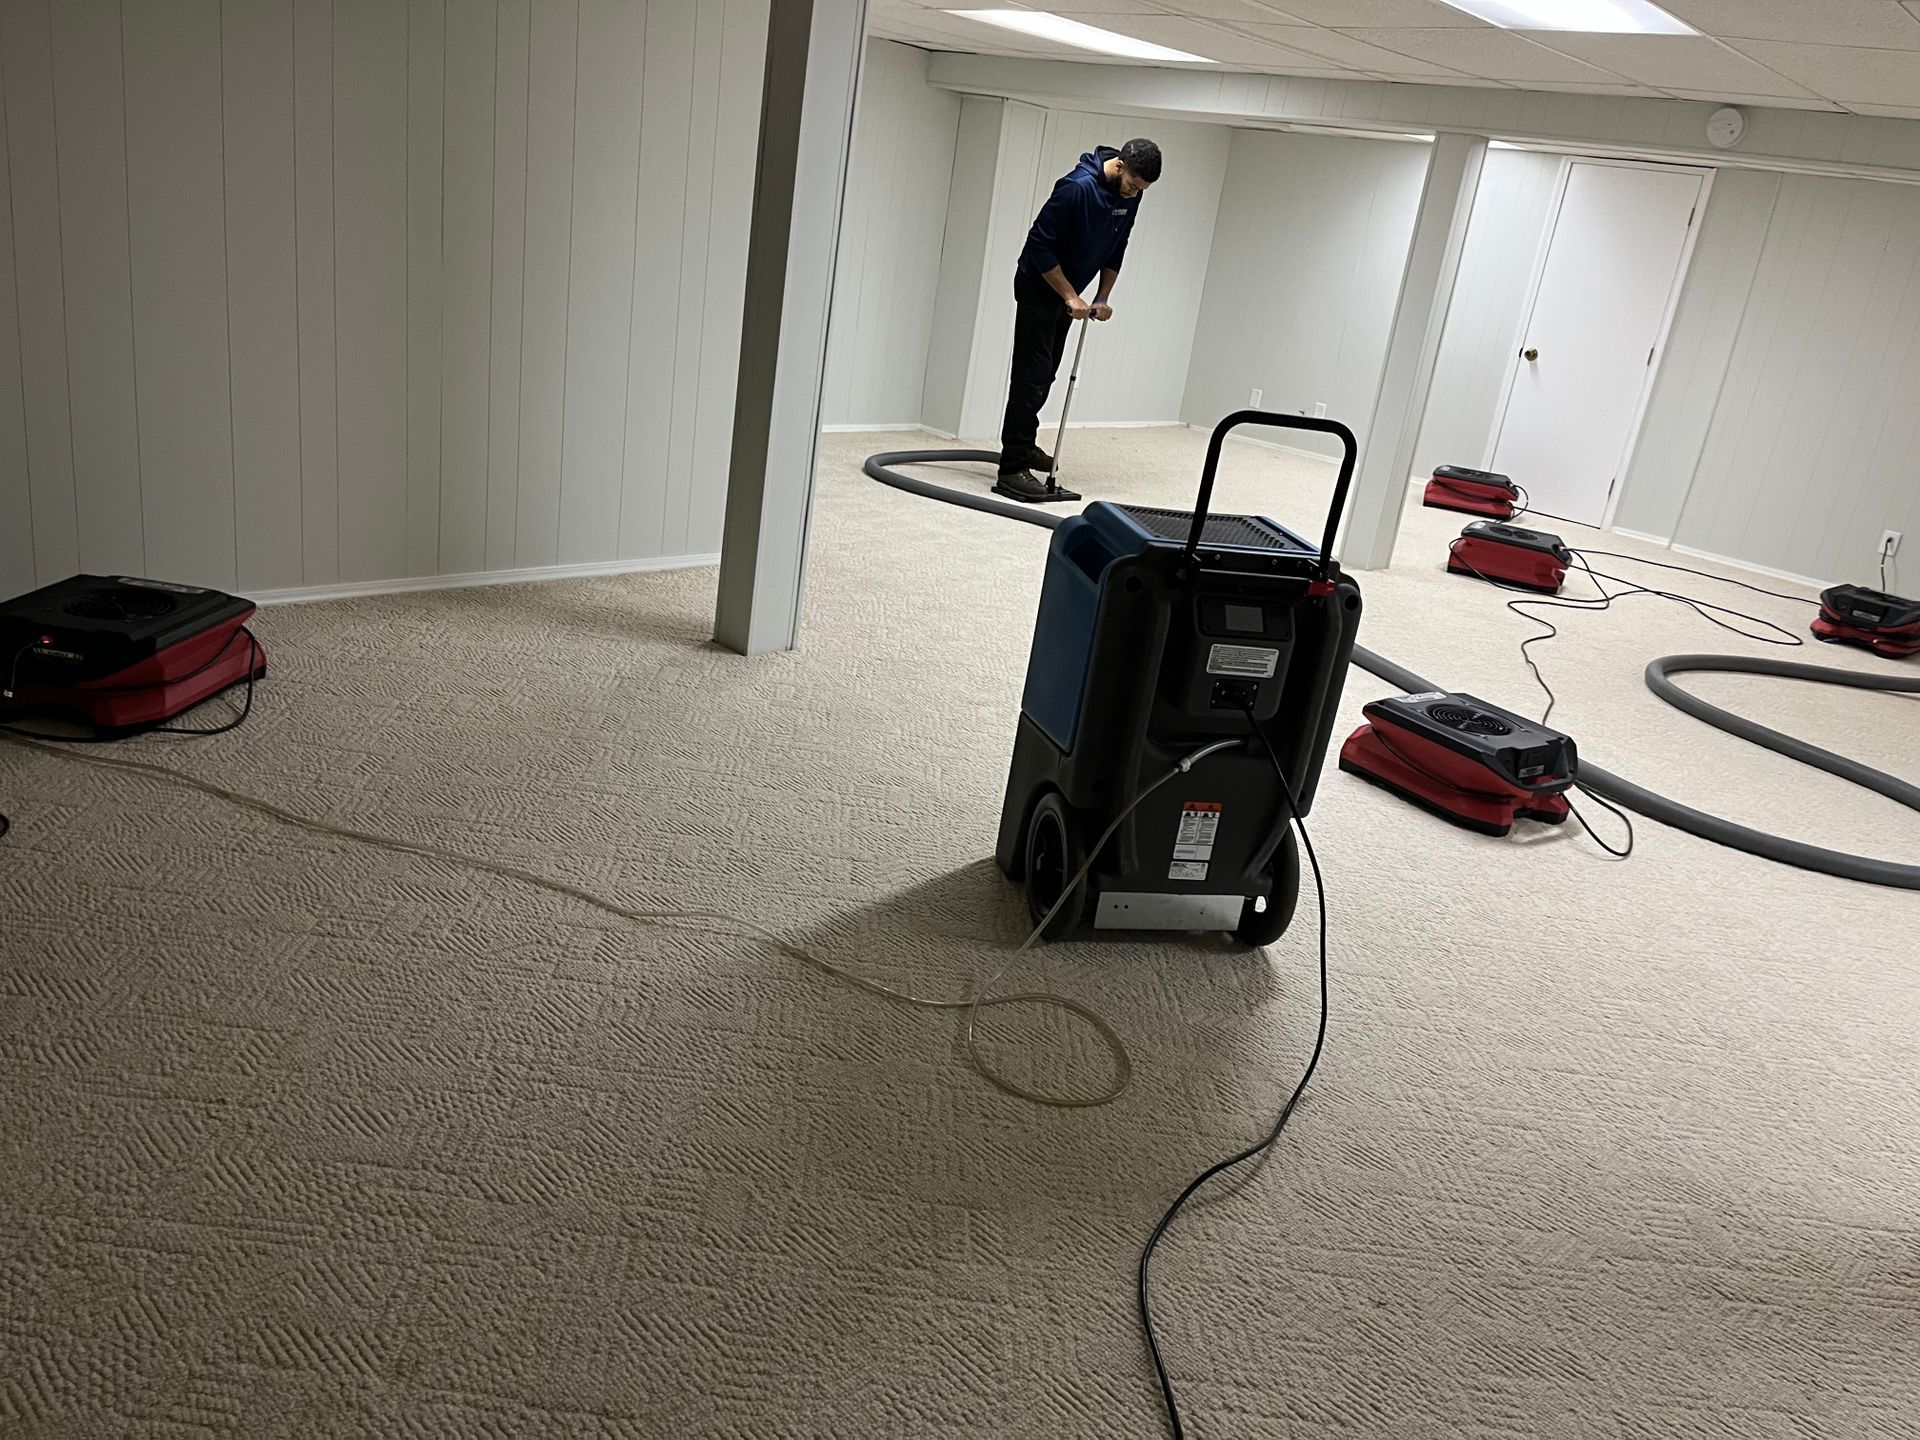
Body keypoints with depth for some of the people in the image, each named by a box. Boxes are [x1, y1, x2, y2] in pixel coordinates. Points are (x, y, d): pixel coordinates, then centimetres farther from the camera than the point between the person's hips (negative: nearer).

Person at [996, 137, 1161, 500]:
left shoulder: (1130, 196, -3)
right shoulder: (1078, 187, -27)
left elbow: (1116, 250, 10)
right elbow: (1040, 243, -25)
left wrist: (1103, 297, 1)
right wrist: (1070, 296, -23)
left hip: (1067, 293, 8)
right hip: (1038, 286, -8)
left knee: (1045, 375, 15)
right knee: (1031, 375, -12)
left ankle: (1023, 445, 30)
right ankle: (1012, 468, -13)